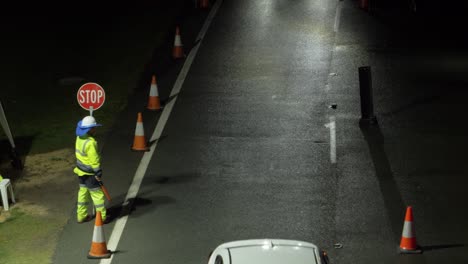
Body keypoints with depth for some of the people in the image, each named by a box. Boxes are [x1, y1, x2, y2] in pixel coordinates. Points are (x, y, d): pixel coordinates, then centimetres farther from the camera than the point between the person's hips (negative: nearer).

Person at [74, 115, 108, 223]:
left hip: (81, 171, 9)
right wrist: (98, 173, -15)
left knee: (83, 192, 19)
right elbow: (94, 160, -25)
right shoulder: (90, 143, -28)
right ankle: (102, 217, 12)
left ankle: (81, 216, 27)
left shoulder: (79, 138, 0)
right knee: (97, 194, 4)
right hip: (89, 174, -9)